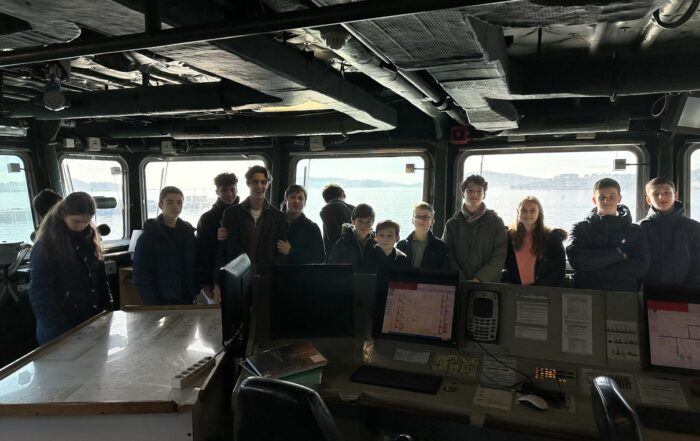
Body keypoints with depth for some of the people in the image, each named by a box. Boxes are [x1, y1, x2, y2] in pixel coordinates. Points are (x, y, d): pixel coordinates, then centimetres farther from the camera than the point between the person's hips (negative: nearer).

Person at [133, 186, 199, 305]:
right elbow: (142, 276, -8)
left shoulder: (188, 231, 6)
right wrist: (155, 307, -14)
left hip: (187, 301, 4)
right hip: (163, 303, -4)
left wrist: (196, 295, 0)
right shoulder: (148, 236, -7)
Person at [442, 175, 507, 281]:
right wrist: (461, 281, -11)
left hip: (488, 283, 0)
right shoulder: (452, 224, 8)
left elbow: (499, 257, -2)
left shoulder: (496, 222, 5)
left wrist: (479, 279, -14)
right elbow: (448, 257, 2)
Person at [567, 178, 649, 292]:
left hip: (624, 294, 1)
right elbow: (577, 261, -7)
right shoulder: (581, 228, 8)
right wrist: (618, 253, -7)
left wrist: (596, 271, -7)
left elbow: (641, 267, -2)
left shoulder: (635, 231, 10)